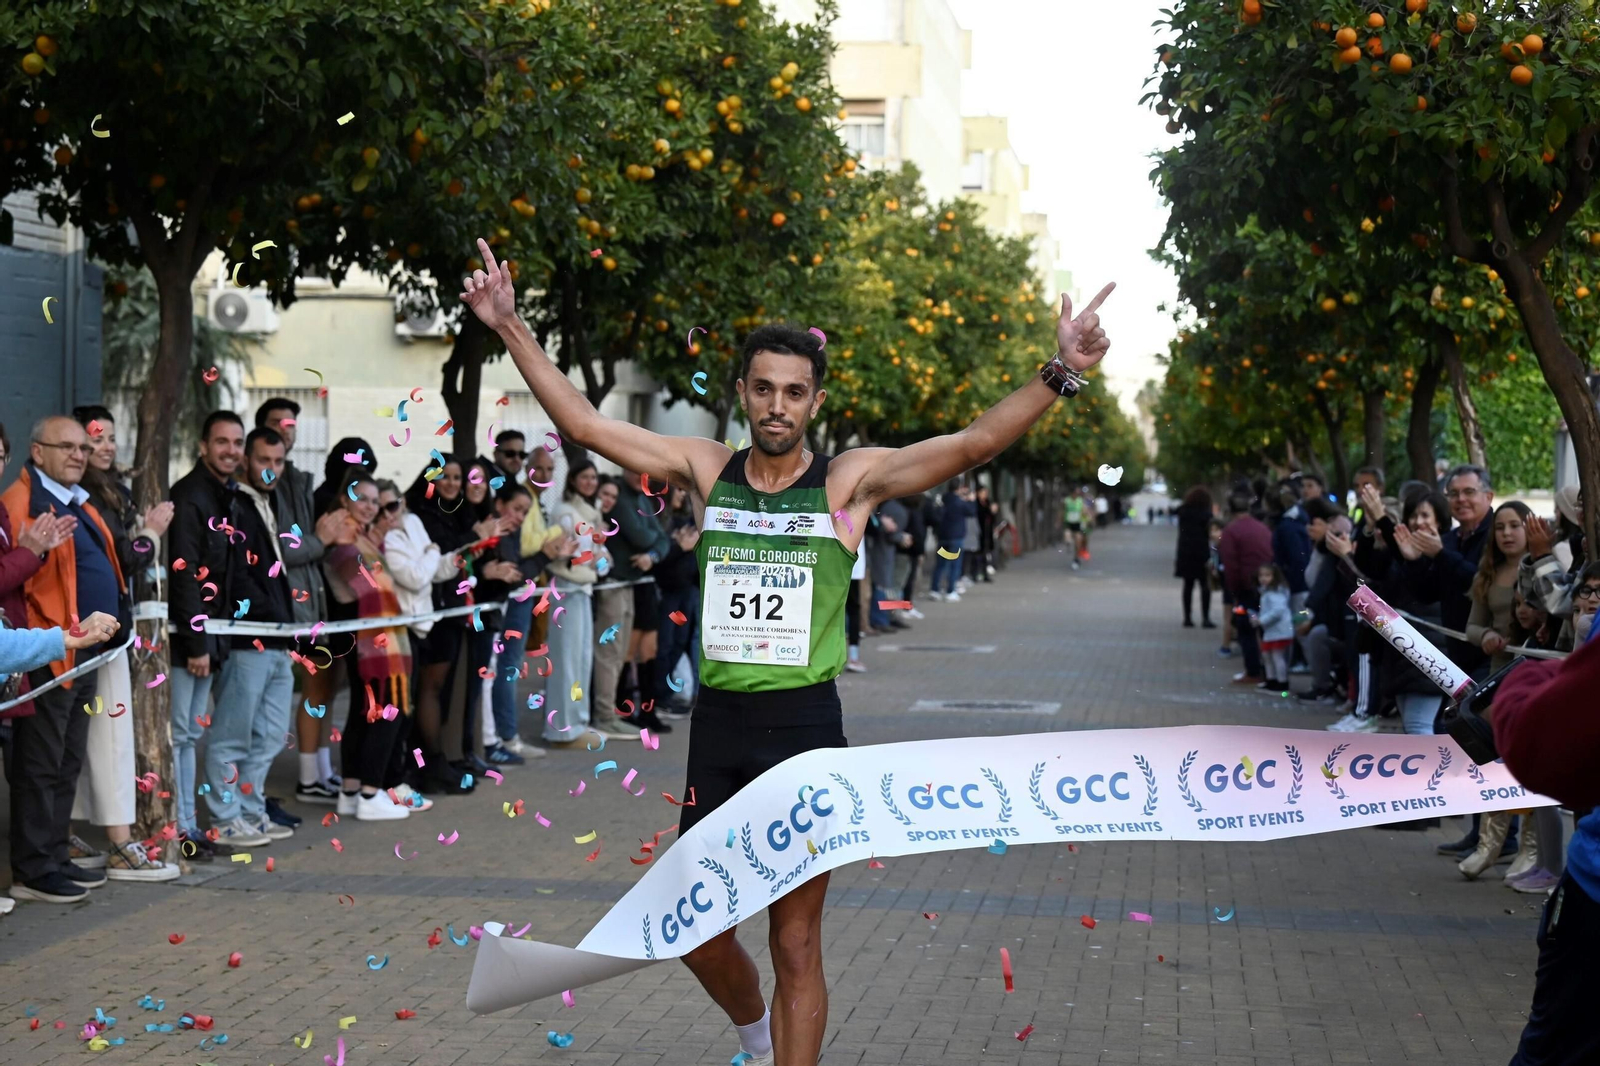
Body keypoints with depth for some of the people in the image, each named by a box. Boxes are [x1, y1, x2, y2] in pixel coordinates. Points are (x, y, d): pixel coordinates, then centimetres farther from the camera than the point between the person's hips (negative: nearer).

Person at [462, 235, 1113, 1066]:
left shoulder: (851, 480, -4)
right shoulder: (706, 470, 4)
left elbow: (974, 444, -15)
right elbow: (580, 422, 4)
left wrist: (1060, 374, -28)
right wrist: (510, 327, 0)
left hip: (804, 724, -3)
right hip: (716, 722, 3)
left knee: (795, 943, 3)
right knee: (697, 929, 13)